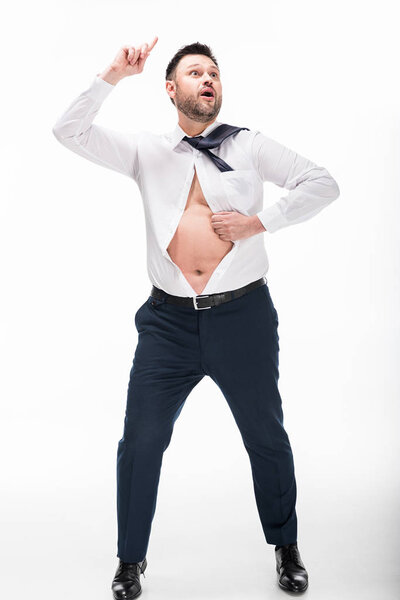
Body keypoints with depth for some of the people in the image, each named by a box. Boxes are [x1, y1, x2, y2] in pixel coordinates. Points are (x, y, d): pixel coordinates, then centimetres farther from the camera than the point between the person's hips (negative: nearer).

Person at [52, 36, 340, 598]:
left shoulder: (250, 145, 7)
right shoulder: (146, 150, 9)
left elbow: (323, 183, 4)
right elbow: (70, 131, 2)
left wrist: (260, 220, -9)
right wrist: (113, 75, -8)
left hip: (243, 315, 0)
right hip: (170, 320, 1)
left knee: (267, 438, 12)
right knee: (140, 443, 4)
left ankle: (287, 549, 34)